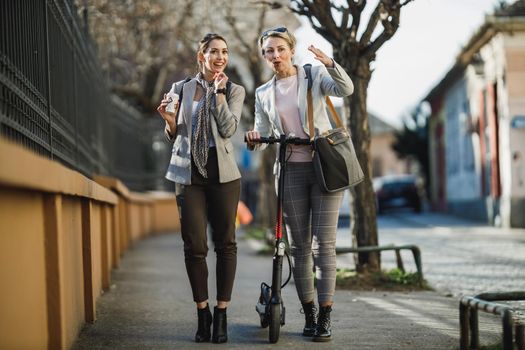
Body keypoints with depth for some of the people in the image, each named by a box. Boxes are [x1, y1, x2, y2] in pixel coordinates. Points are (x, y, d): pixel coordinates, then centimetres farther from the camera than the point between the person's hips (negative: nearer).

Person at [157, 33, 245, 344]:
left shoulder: (234, 90, 7)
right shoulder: (182, 88, 10)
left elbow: (228, 128, -9)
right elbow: (175, 135, 15)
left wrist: (219, 91, -9)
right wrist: (169, 119, -6)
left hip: (222, 173, -1)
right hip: (189, 173, 1)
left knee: (225, 243, 0)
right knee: (194, 246, -2)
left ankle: (221, 315, 6)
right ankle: (202, 313, 10)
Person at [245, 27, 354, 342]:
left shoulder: (314, 75, 1)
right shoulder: (263, 94, 11)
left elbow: (346, 89, -16)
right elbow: (262, 135, 10)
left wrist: (330, 63, -34)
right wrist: (254, 140, -13)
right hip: (291, 170, 3)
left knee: (323, 244, -7)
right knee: (299, 246, 5)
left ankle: (325, 316, -4)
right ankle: (309, 313, 14)